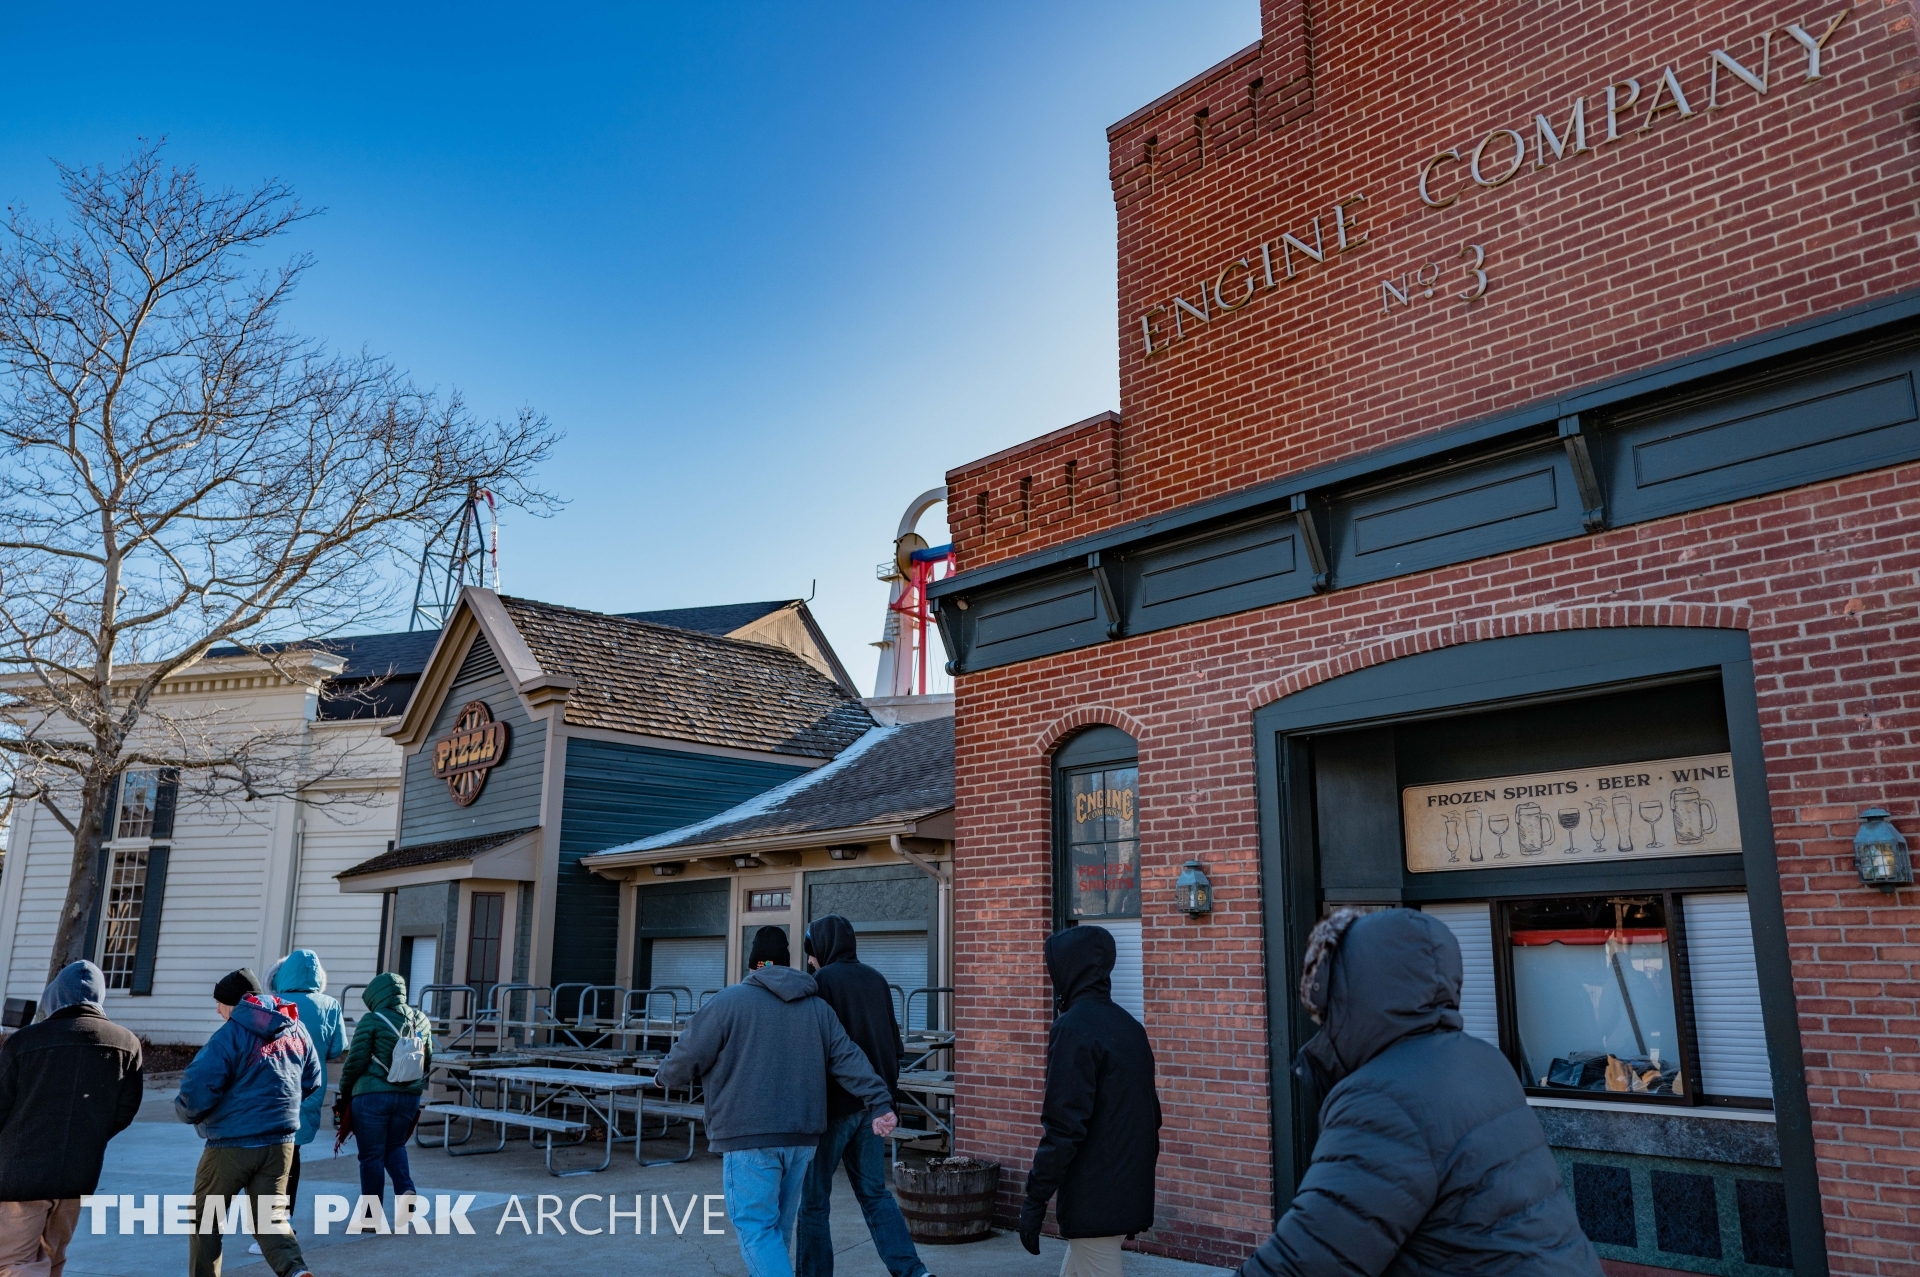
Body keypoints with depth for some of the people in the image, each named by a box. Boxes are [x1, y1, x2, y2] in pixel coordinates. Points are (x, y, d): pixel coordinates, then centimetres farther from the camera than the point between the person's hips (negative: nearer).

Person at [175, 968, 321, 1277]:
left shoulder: (231, 1035, -14)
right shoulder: (296, 1030, 5)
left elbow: (197, 1087, -19)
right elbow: (313, 1082, 14)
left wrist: (186, 1111, 3)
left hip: (231, 1145, -5)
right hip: (280, 1143, 5)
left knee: (205, 1217, 16)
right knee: (269, 1217, 9)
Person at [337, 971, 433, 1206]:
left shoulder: (372, 1020, -8)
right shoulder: (421, 1020, 8)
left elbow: (355, 1061, -7)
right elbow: (428, 1061, 15)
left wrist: (345, 1093, 7)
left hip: (373, 1096, -5)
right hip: (410, 1096, 5)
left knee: (372, 1155, 5)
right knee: (395, 1146, 21)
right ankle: (406, 1189, -2)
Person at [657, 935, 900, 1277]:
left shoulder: (729, 1000, -3)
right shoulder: (818, 1007, 12)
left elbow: (689, 1057, 0)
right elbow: (848, 1059, 2)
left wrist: (664, 1076, 20)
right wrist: (880, 1102, -6)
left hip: (748, 1137, -5)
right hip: (802, 1137, 6)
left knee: (756, 1229, -2)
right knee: (778, 1225, 19)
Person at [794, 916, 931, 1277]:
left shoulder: (821, 981, -11)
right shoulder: (876, 980, 9)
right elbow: (893, 1041, 15)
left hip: (833, 1103, -7)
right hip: (871, 1102, 7)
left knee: (814, 1199, 5)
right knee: (874, 1192, 13)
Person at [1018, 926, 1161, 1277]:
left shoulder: (1074, 1027, -15)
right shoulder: (1129, 1025, 11)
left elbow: (1064, 1125, -20)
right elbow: (1151, 1116, 16)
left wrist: (1035, 1198, -16)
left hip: (1093, 1201, -9)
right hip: (1130, 1192, 9)